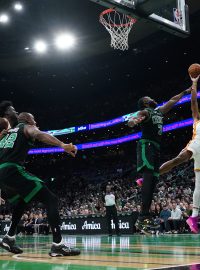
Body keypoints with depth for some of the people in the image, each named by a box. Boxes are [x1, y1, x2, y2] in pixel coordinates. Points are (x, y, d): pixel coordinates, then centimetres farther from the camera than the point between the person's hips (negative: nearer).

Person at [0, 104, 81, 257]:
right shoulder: (27, 127, 8)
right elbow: (39, 135, -15)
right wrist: (62, 145, -28)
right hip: (12, 171, -9)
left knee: (23, 201, 33)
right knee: (51, 200, -9)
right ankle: (58, 245, -20)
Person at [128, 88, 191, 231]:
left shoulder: (159, 111, 25)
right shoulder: (145, 112, -1)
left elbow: (172, 101, 40)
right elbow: (139, 116, -25)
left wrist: (185, 92, 52)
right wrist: (133, 120, -50)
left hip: (156, 148, 9)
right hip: (146, 146, -9)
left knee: (153, 181, 3)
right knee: (148, 178, -21)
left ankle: (146, 216, 3)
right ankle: (143, 216, -29)